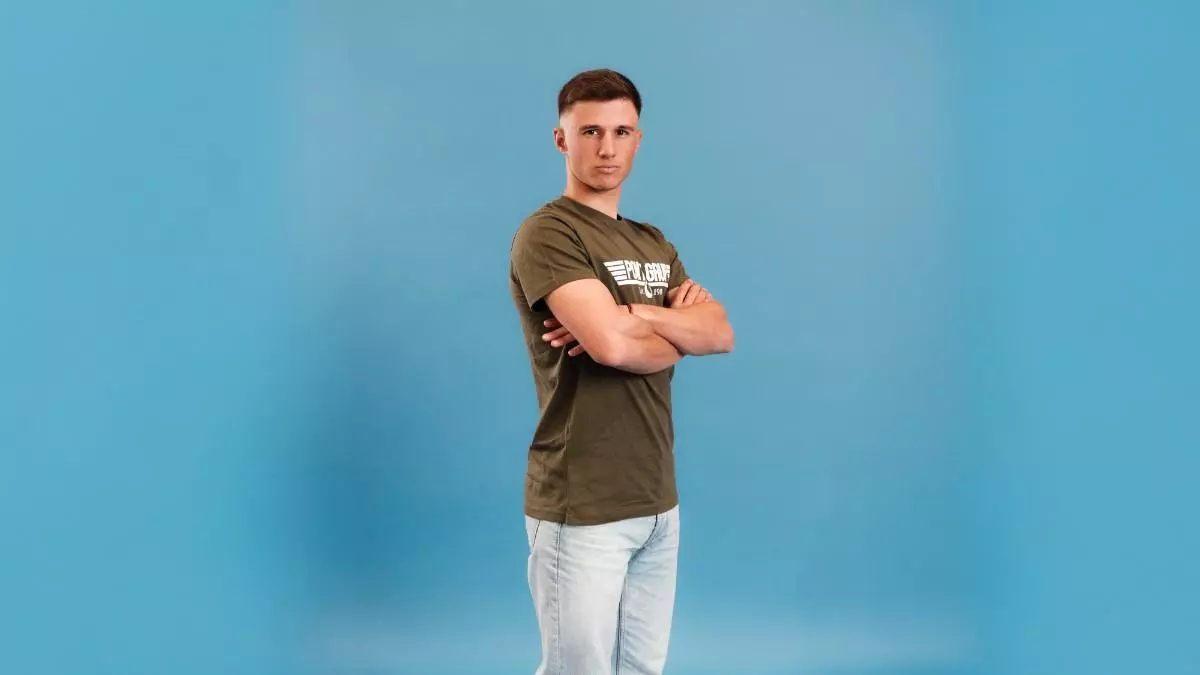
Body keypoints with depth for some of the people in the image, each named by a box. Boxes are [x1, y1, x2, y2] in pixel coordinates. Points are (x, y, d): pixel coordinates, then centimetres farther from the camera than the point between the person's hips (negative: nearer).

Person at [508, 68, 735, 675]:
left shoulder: (654, 244, 15)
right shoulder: (546, 234, -10)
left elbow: (721, 333, 1)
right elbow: (611, 344, -24)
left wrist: (635, 316, -16)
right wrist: (679, 334, -4)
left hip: (657, 499, 7)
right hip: (581, 507, -7)